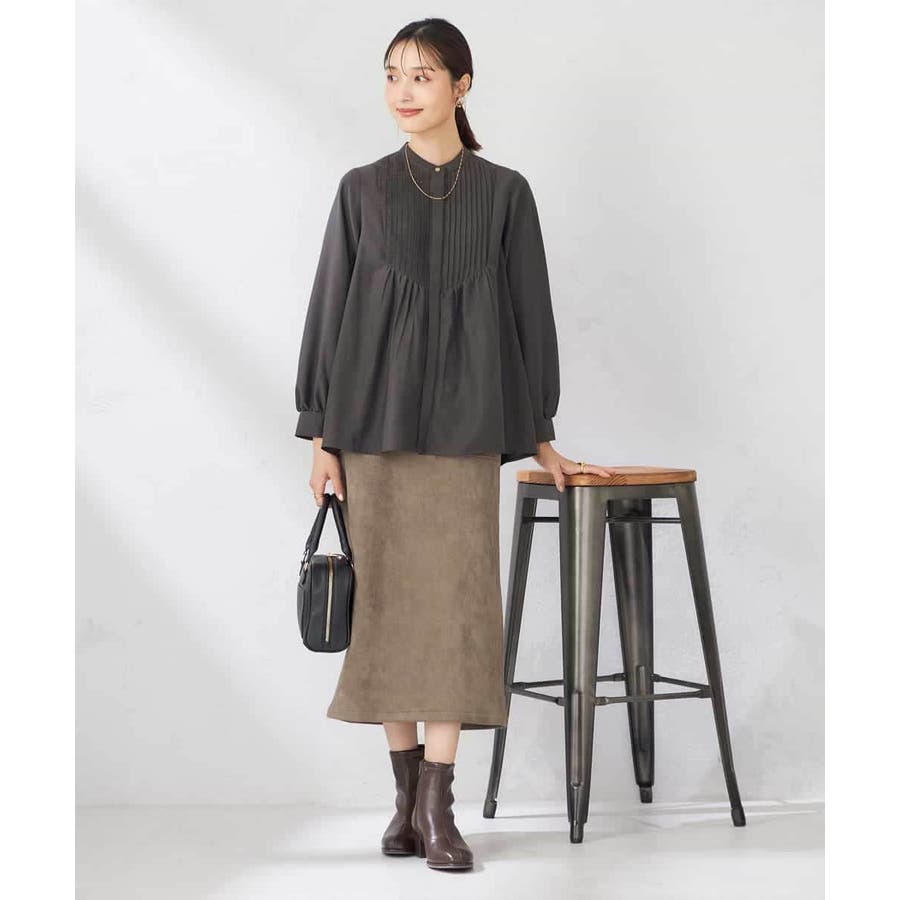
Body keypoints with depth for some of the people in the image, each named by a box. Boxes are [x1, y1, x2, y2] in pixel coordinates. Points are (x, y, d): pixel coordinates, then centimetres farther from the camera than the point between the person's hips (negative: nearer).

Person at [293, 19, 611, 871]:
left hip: (463, 420, -1)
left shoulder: (504, 192, 5)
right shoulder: (362, 189, 6)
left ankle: (438, 807, -4)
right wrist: (320, 433, 0)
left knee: (454, 600, -7)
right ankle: (406, 794, 13)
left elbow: (528, 310, 7)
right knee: (386, 599, 3)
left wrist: (540, 437, 7)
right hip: (373, 417, 1)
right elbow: (329, 305, 6)